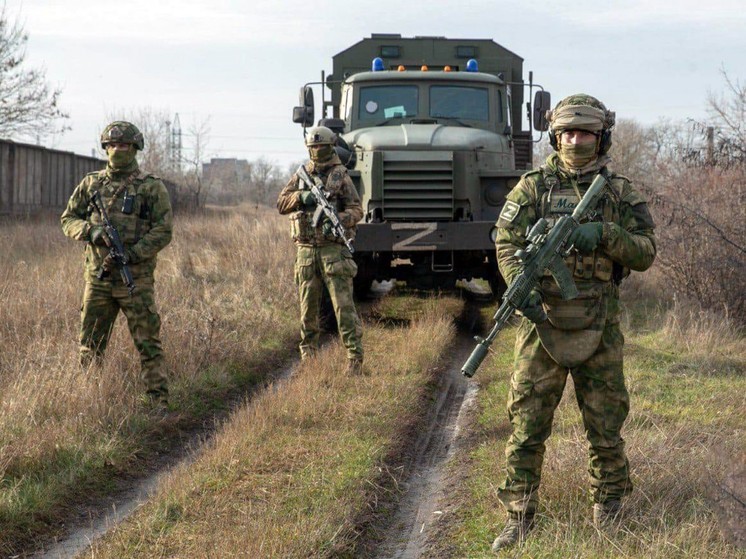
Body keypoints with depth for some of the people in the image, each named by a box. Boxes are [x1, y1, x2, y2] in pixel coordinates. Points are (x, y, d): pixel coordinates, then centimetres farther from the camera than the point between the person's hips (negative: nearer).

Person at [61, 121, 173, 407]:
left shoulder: (152, 187, -1)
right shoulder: (91, 184, 10)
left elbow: (163, 231, -6)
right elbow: (68, 219, 12)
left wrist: (130, 254, -16)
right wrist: (90, 231, -10)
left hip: (136, 279, -4)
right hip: (97, 278, 4)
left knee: (148, 343, -4)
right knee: (90, 346, 9)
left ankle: (159, 402, -1)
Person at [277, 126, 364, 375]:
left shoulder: (341, 176, 0)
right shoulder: (301, 175, 13)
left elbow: (356, 209, -5)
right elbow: (281, 204, 7)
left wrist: (338, 220, -24)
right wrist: (300, 196, -12)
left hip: (333, 249, -4)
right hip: (306, 249, 4)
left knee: (344, 305, -9)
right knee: (308, 306, 9)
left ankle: (355, 357, -9)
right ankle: (308, 354, 19)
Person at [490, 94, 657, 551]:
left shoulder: (622, 192, 6)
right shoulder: (533, 187, 3)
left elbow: (646, 252, 1)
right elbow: (507, 242, -4)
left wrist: (604, 234, -17)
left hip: (600, 328, 1)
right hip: (542, 322, -1)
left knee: (606, 423, 8)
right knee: (527, 424, -1)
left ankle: (609, 508, 25)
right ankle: (519, 520, 6)